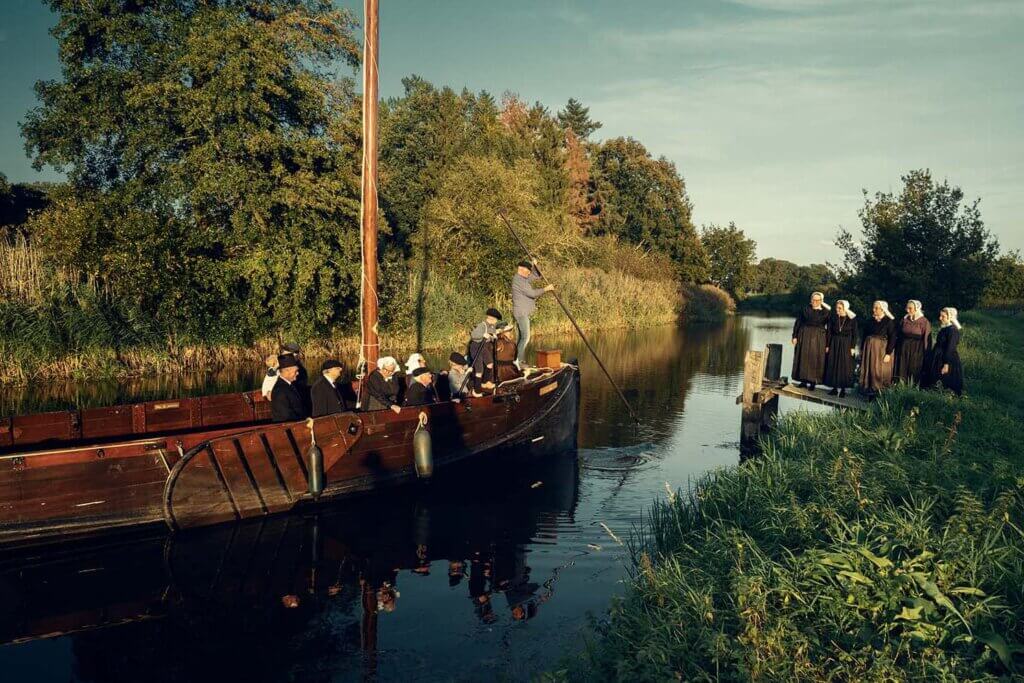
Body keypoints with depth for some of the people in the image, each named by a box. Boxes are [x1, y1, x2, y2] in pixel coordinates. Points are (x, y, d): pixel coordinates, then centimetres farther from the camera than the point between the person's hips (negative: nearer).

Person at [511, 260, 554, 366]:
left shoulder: (524, 278, 17)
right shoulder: (518, 279, -13)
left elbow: (537, 276, 26)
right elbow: (531, 293, -17)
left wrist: (534, 265, 11)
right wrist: (545, 289, -10)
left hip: (523, 313, 10)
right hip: (521, 313, -10)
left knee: (522, 338, 8)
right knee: (525, 337, -16)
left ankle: (519, 361, 9)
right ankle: (518, 361, -19)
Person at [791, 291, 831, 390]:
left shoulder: (825, 311, 1)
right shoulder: (805, 309, 2)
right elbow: (798, 323, 3)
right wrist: (795, 336, -4)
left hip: (818, 338, -1)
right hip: (804, 336, 1)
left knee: (815, 359, -2)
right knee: (803, 357, 3)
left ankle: (813, 382, 5)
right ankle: (804, 380, 11)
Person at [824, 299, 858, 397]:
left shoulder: (851, 319, -7)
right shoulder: (833, 317, -1)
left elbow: (854, 334, -3)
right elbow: (828, 332, 2)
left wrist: (853, 347, -7)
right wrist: (827, 345, -1)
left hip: (846, 345, -2)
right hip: (834, 344, 2)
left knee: (845, 366, 1)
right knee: (833, 365, 3)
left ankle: (843, 389, 11)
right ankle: (835, 388, 13)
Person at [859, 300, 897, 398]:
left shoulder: (889, 322, -7)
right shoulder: (869, 320, 6)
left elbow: (892, 338, -10)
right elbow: (864, 335, 11)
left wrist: (888, 353, -15)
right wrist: (862, 349, 8)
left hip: (881, 350, -5)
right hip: (869, 348, 5)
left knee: (879, 372, -2)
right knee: (868, 370, 7)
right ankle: (868, 391, 16)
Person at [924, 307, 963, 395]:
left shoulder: (952, 330, -16)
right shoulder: (943, 328, 12)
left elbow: (950, 348, -20)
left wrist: (946, 364, -23)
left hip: (948, 359, -10)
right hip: (939, 359, 10)